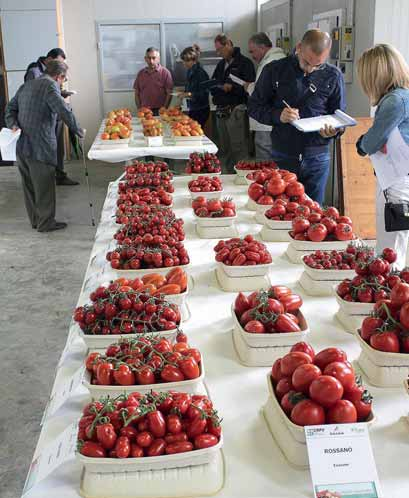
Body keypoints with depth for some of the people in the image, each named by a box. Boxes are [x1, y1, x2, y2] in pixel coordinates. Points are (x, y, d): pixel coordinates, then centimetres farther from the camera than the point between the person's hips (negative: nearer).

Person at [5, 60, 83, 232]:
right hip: (40, 147, -8)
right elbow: (64, 112, -20)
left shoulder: (26, 85, 17)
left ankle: (35, 220, 28)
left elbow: (10, 107, 16)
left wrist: (13, 124, 1)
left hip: (21, 147, 8)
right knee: (44, 186, 3)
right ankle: (46, 223, 12)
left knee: (29, 186, 16)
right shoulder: (50, 86, -11)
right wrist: (79, 132, -9)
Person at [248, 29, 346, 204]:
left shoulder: (333, 76, 1)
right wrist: (277, 116, -17)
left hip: (317, 159, 1)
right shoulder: (275, 70, -2)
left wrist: (332, 130, -14)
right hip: (282, 157, 0)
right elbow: (254, 106, 2)